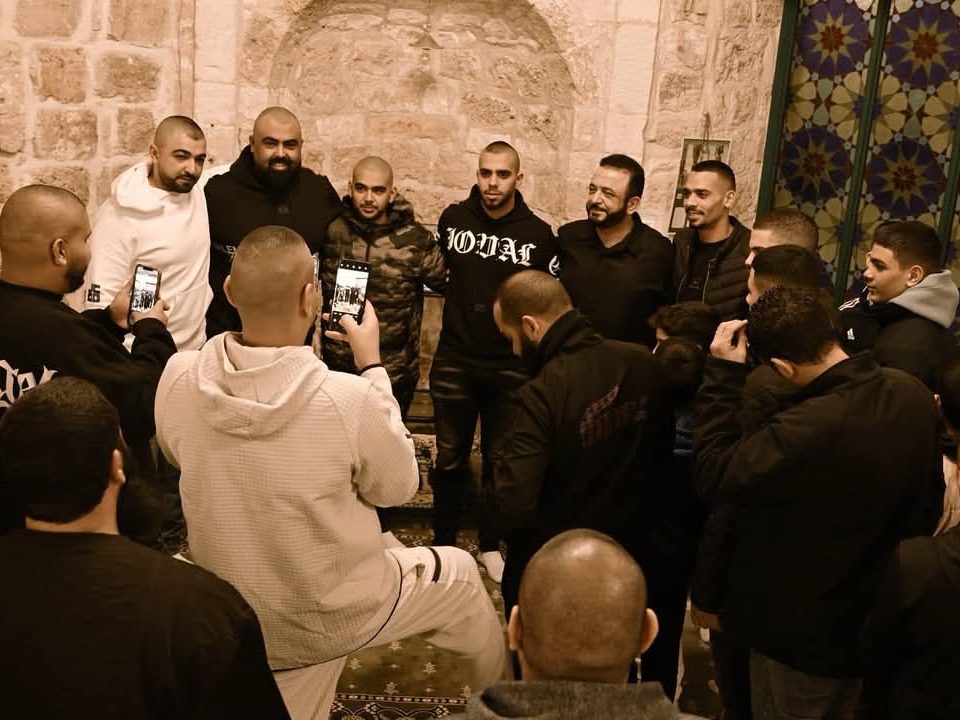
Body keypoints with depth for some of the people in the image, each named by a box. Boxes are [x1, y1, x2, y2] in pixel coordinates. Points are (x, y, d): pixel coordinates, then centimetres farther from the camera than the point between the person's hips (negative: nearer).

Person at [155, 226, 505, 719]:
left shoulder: (177, 380, -19)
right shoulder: (347, 399, -32)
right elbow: (397, 486, -11)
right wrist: (372, 365, -6)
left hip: (239, 625, 3)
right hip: (338, 614, -2)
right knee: (459, 572, 25)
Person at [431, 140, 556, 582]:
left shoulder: (538, 234, -5)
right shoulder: (453, 218, -1)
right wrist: (457, 294, 3)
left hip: (510, 366, -1)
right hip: (454, 361, 1)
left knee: (499, 460, 12)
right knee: (449, 459, 10)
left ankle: (490, 545, 29)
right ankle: (443, 543, 26)